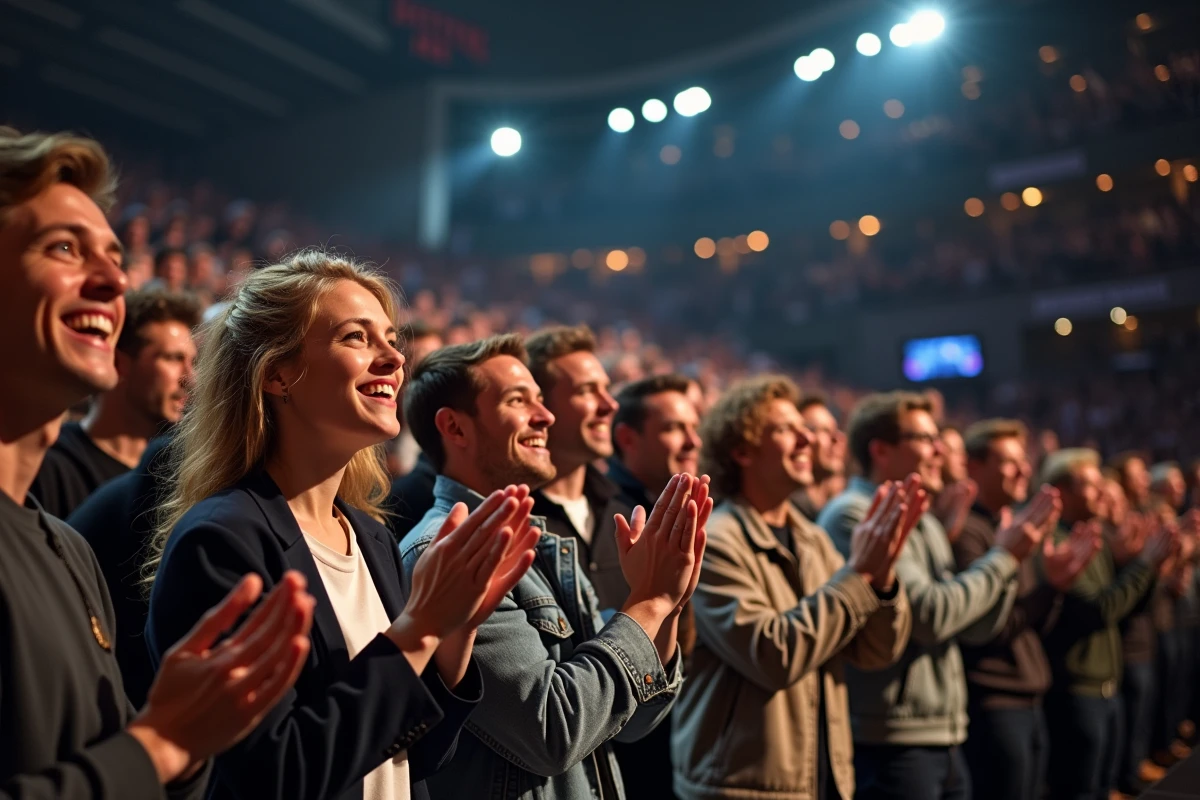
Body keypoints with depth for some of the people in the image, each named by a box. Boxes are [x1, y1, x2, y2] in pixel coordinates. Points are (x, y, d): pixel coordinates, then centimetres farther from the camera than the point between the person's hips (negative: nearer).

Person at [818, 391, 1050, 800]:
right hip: (891, 741, -8)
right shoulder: (854, 516, -14)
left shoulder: (927, 524, 14)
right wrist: (1002, 558, -9)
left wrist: (1008, 557, -1)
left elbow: (974, 627, 12)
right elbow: (930, 616, -20)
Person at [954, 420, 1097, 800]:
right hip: (993, 704, -9)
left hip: (1030, 701, 9)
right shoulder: (968, 531, -15)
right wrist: (1053, 584, -21)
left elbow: (1038, 625, 13)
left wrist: (1056, 583, -5)